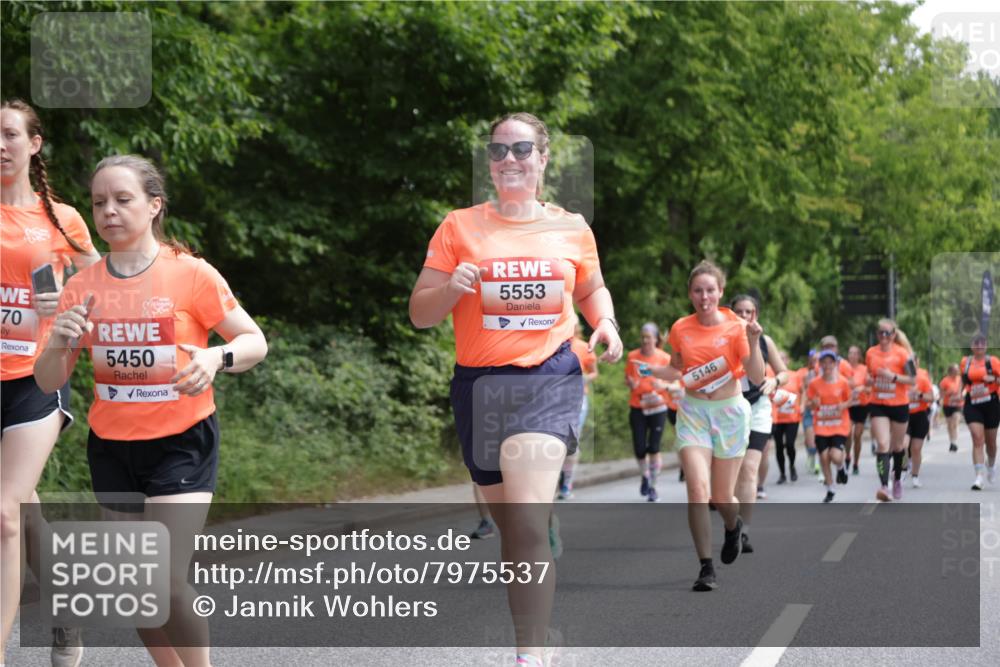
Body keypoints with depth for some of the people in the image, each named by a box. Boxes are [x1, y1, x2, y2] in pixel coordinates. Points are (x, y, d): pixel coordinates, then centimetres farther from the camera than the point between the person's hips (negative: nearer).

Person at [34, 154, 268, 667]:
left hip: (181, 442, -4)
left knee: (167, 581, -17)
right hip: (111, 447, 4)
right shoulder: (83, 286, 1)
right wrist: (59, 343, -20)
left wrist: (217, 357, -27)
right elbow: (48, 382, 2)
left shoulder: (192, 274, -9)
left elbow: (255, 342, -5)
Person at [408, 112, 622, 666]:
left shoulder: (571, 229, 7)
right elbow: (419, 313, 4)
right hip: (479, 385, 2)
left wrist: (605, 322, 4)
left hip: (549, 379, -2)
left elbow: (591, 289, 25)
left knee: (527, 520, -21)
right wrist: (451, 288, -17)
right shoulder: (460, 227, 3)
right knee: (509, 525, 13)